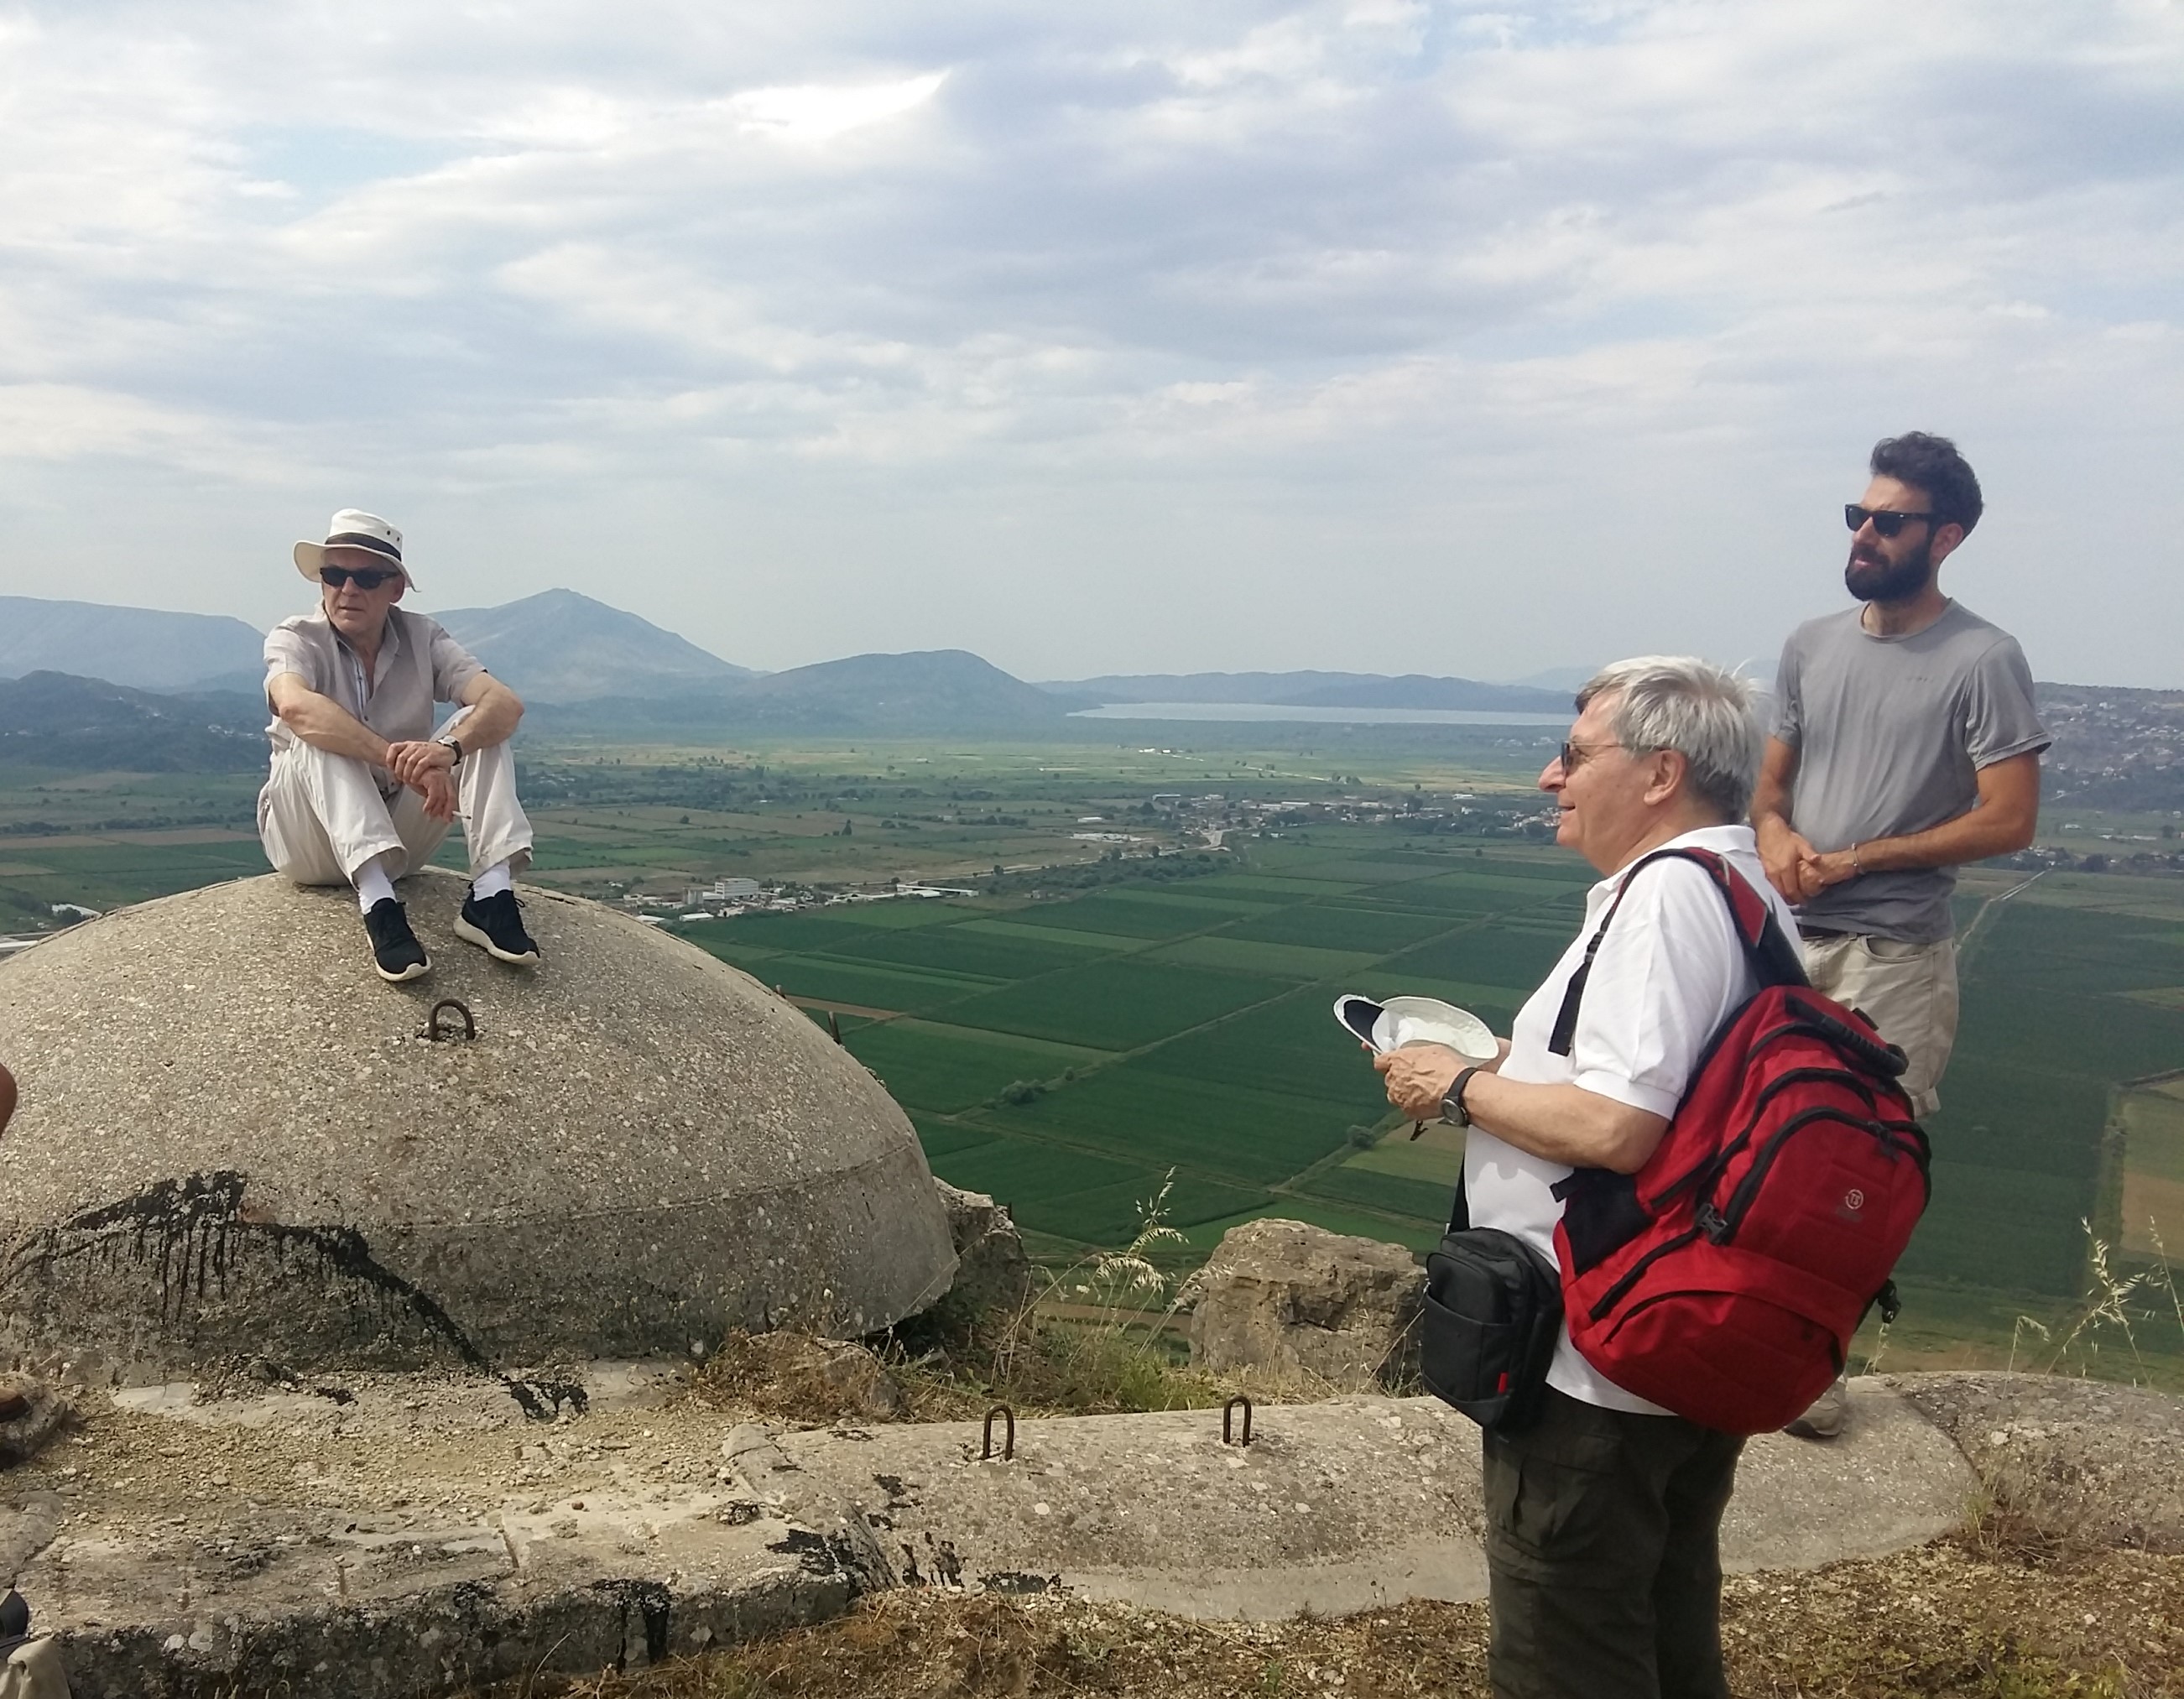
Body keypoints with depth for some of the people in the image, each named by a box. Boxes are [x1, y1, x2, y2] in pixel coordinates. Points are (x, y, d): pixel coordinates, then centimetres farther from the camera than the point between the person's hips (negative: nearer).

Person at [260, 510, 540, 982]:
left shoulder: (421, 639, -2)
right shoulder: (295, 639, -9)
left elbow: (505, 703, -19)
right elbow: (295, 706, -34)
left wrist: (450, 750, -41)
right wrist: (403, 760, -46)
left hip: (399, 834, 3)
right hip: (312, 846, -3)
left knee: (479, 728, -15)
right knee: (319, 738, -30)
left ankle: (490, 896, -30)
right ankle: (378, 906, -44)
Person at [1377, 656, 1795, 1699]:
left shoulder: (1668, 893, -22)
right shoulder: (1744, 890, 10)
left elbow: (1615, 1129, -31)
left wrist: (1460, 1087, -16)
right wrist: (1516, 1066, 12)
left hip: (1593, 1367, -10)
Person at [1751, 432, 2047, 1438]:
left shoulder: (1982, 661, -9)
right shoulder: (1811, 645, 8)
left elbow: (2008, 821, -12)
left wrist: (1853, 860, -14)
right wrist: (1774, 835, -7)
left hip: (1894, 955, -5)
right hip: (1787, 939, 5)